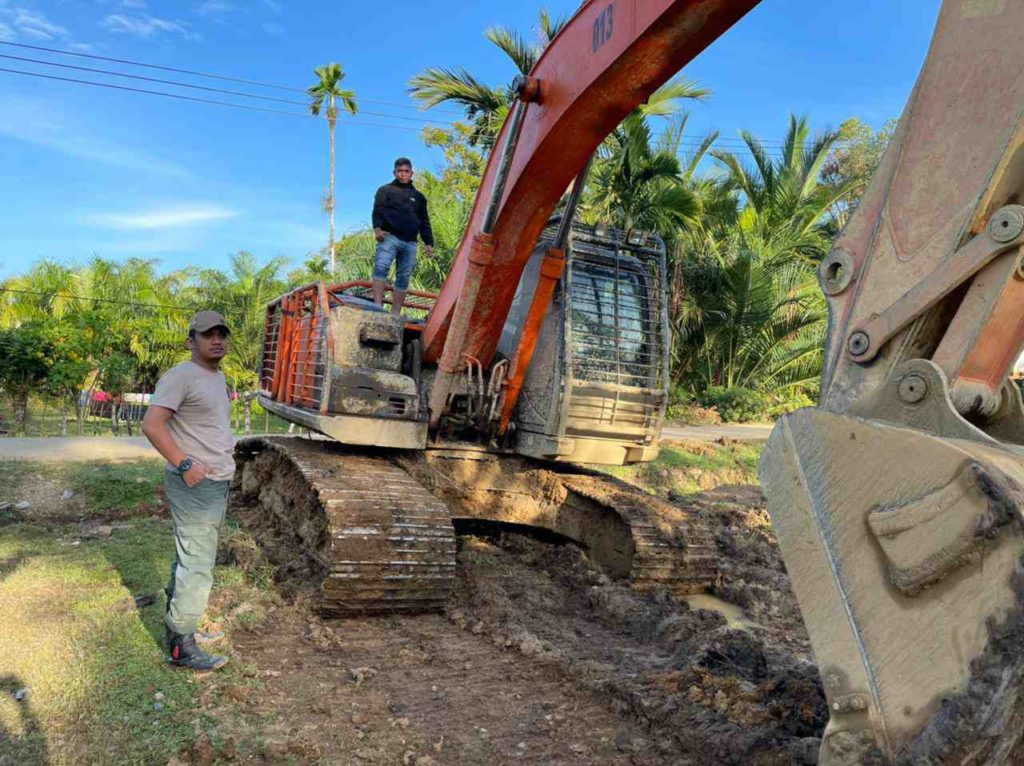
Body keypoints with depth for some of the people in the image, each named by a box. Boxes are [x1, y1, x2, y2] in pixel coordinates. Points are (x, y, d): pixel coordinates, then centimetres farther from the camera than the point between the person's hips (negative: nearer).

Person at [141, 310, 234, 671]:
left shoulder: (219, 378, 15)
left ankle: (176, 622, 33)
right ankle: (182, 645, 3)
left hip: (218, 483, 10)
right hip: (195, 484, -10)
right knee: (197, 564, -6)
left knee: (190, 558, 19)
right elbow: (151, 424, -21)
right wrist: (184, 464, -24)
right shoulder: (180, 376, -14)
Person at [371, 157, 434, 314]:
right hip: (389, 237, -4)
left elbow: (424, 222, 22)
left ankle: (395, 313, 2)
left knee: (403, 277, 0)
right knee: (381, 267, -25)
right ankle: (378, 306, -32)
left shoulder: (418, 196, 22)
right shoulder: (385, 190, 13)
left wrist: (428, 243, 11)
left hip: (410, 243, 4)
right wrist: (377, 228, -20)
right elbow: (378, 211, 0)